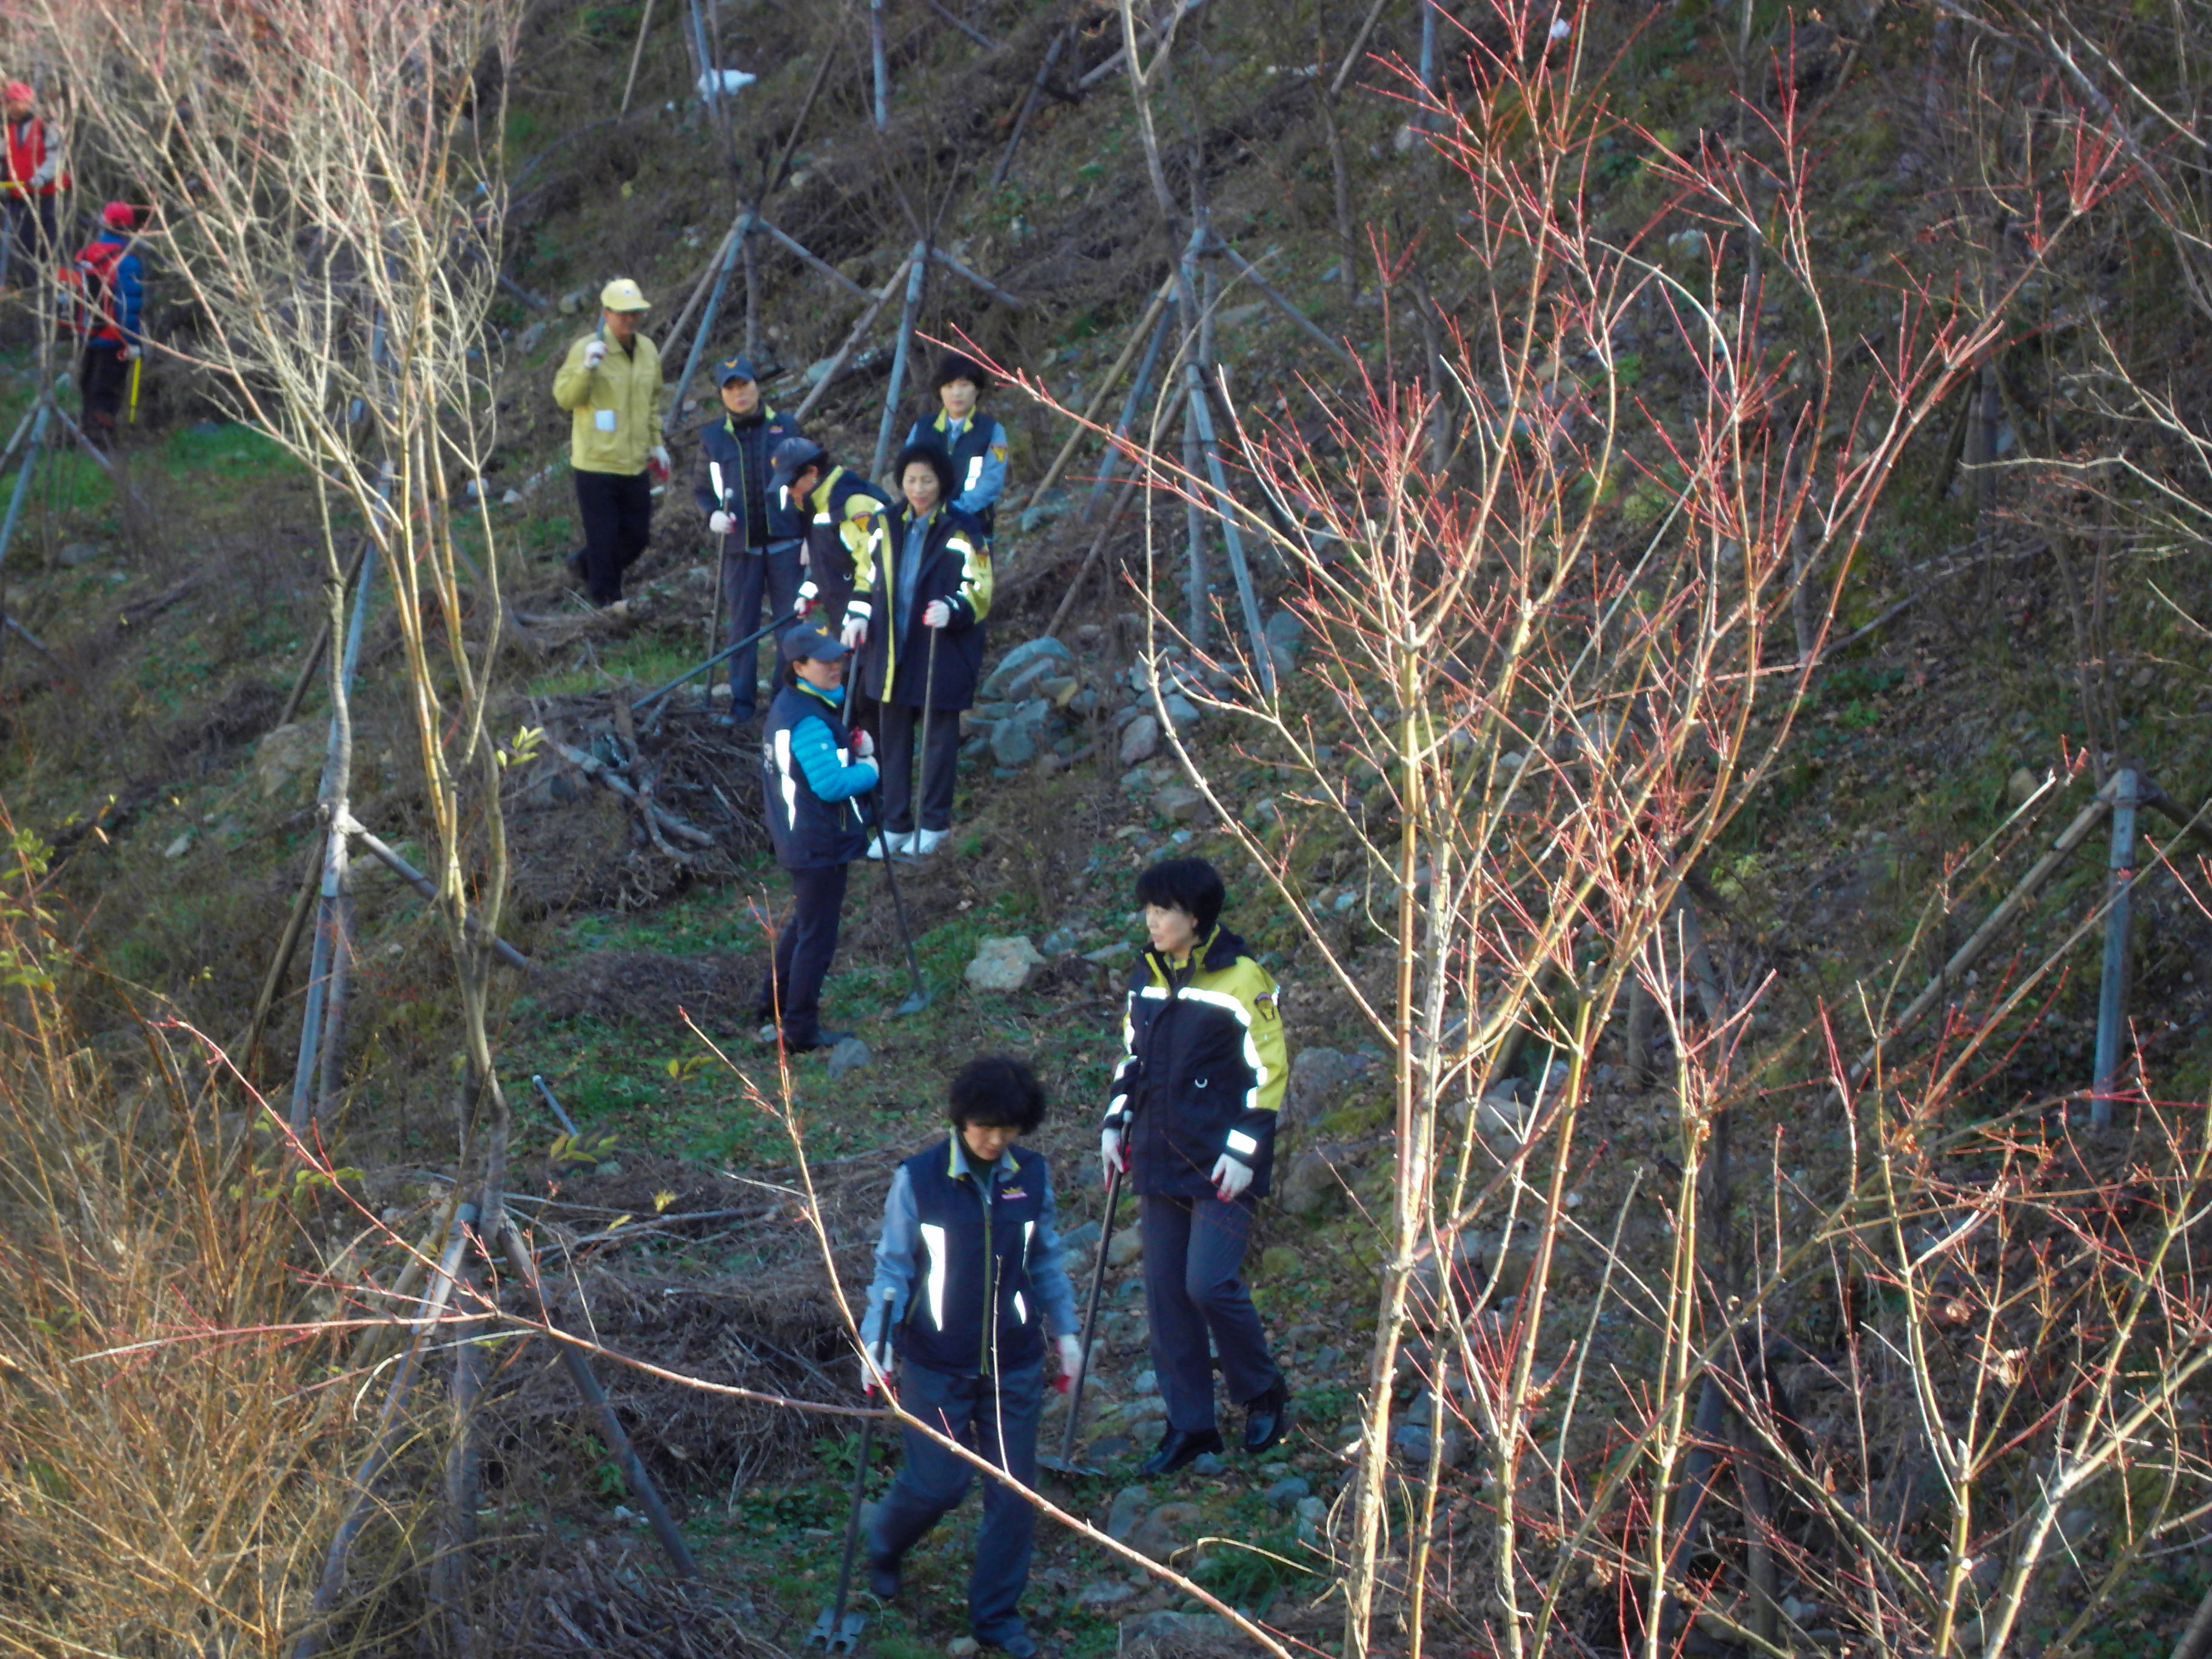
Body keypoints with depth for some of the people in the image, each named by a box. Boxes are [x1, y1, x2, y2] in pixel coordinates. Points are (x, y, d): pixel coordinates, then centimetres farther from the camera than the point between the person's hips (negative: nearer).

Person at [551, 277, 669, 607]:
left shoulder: (648, 350, 9)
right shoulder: (586, 349, -11)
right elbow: (565, 397, -16)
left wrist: (655, 442, 21)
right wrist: (586, 368, -31)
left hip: (635, 465, 6)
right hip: (596, 464, -6)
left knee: (637, 536, 13)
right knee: (603, 539, -1)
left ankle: (585, 566, 36)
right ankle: (606, 602, 10)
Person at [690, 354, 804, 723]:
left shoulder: (786, 427, 4)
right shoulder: (713, 436, 6)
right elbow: (700, 488, 13)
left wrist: (810, 535, 0)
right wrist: (712, 513, -9)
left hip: (784, 543, -1)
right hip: (738, 547, 1)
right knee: (741, 626, 5)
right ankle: (741, 703, 13)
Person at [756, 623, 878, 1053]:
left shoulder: (788, 704, 9)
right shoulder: (809, 721, -25)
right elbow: (831, 784, -27)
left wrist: (853, 747, 4)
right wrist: (869, 771, -9)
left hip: (795, 837, 11)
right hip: (820, 845, -11)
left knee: (803, 920, 28)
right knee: (817, 936, -1)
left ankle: (773, 1001, 41)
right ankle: (800, 1030, 6)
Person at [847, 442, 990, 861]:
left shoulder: (962, 531, -10)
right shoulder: (888, 525, 5)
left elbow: (979, 593, -10)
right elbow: (866, 576, 17)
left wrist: (951, 609, -29)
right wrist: (858, 614, 1)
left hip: (943, 653, -5)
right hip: (891, 650, 5)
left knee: (938, 734, 6)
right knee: (893, 733, 10)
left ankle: (934, 824, 19)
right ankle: (895, 824, 19)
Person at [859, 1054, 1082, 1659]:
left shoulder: (1032, 1175, 0)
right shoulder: (918, 1178, -10)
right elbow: (894, 1267, -3)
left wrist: (1064, 1329, 12)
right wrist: (876, 1342, -10)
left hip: (1014, 1363, 3)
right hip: (936, 1365, -3)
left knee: (1015, 1490, 3)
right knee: (938, 1483, -3)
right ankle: (883, 1546, 31)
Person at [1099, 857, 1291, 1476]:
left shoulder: (1241, 979, -10)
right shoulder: (1147, 976, 10)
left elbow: (1268, 1067, -9)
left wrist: (1245, 1147, -14)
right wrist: (1116, 1123, 13)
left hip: (1222, 1166, -7)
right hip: (1160, 1159, 7)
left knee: (1210, 1284, -15)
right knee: (1166, 1295, 5)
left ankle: (1264, 1396, 9)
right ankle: (1190, 1426, 15)